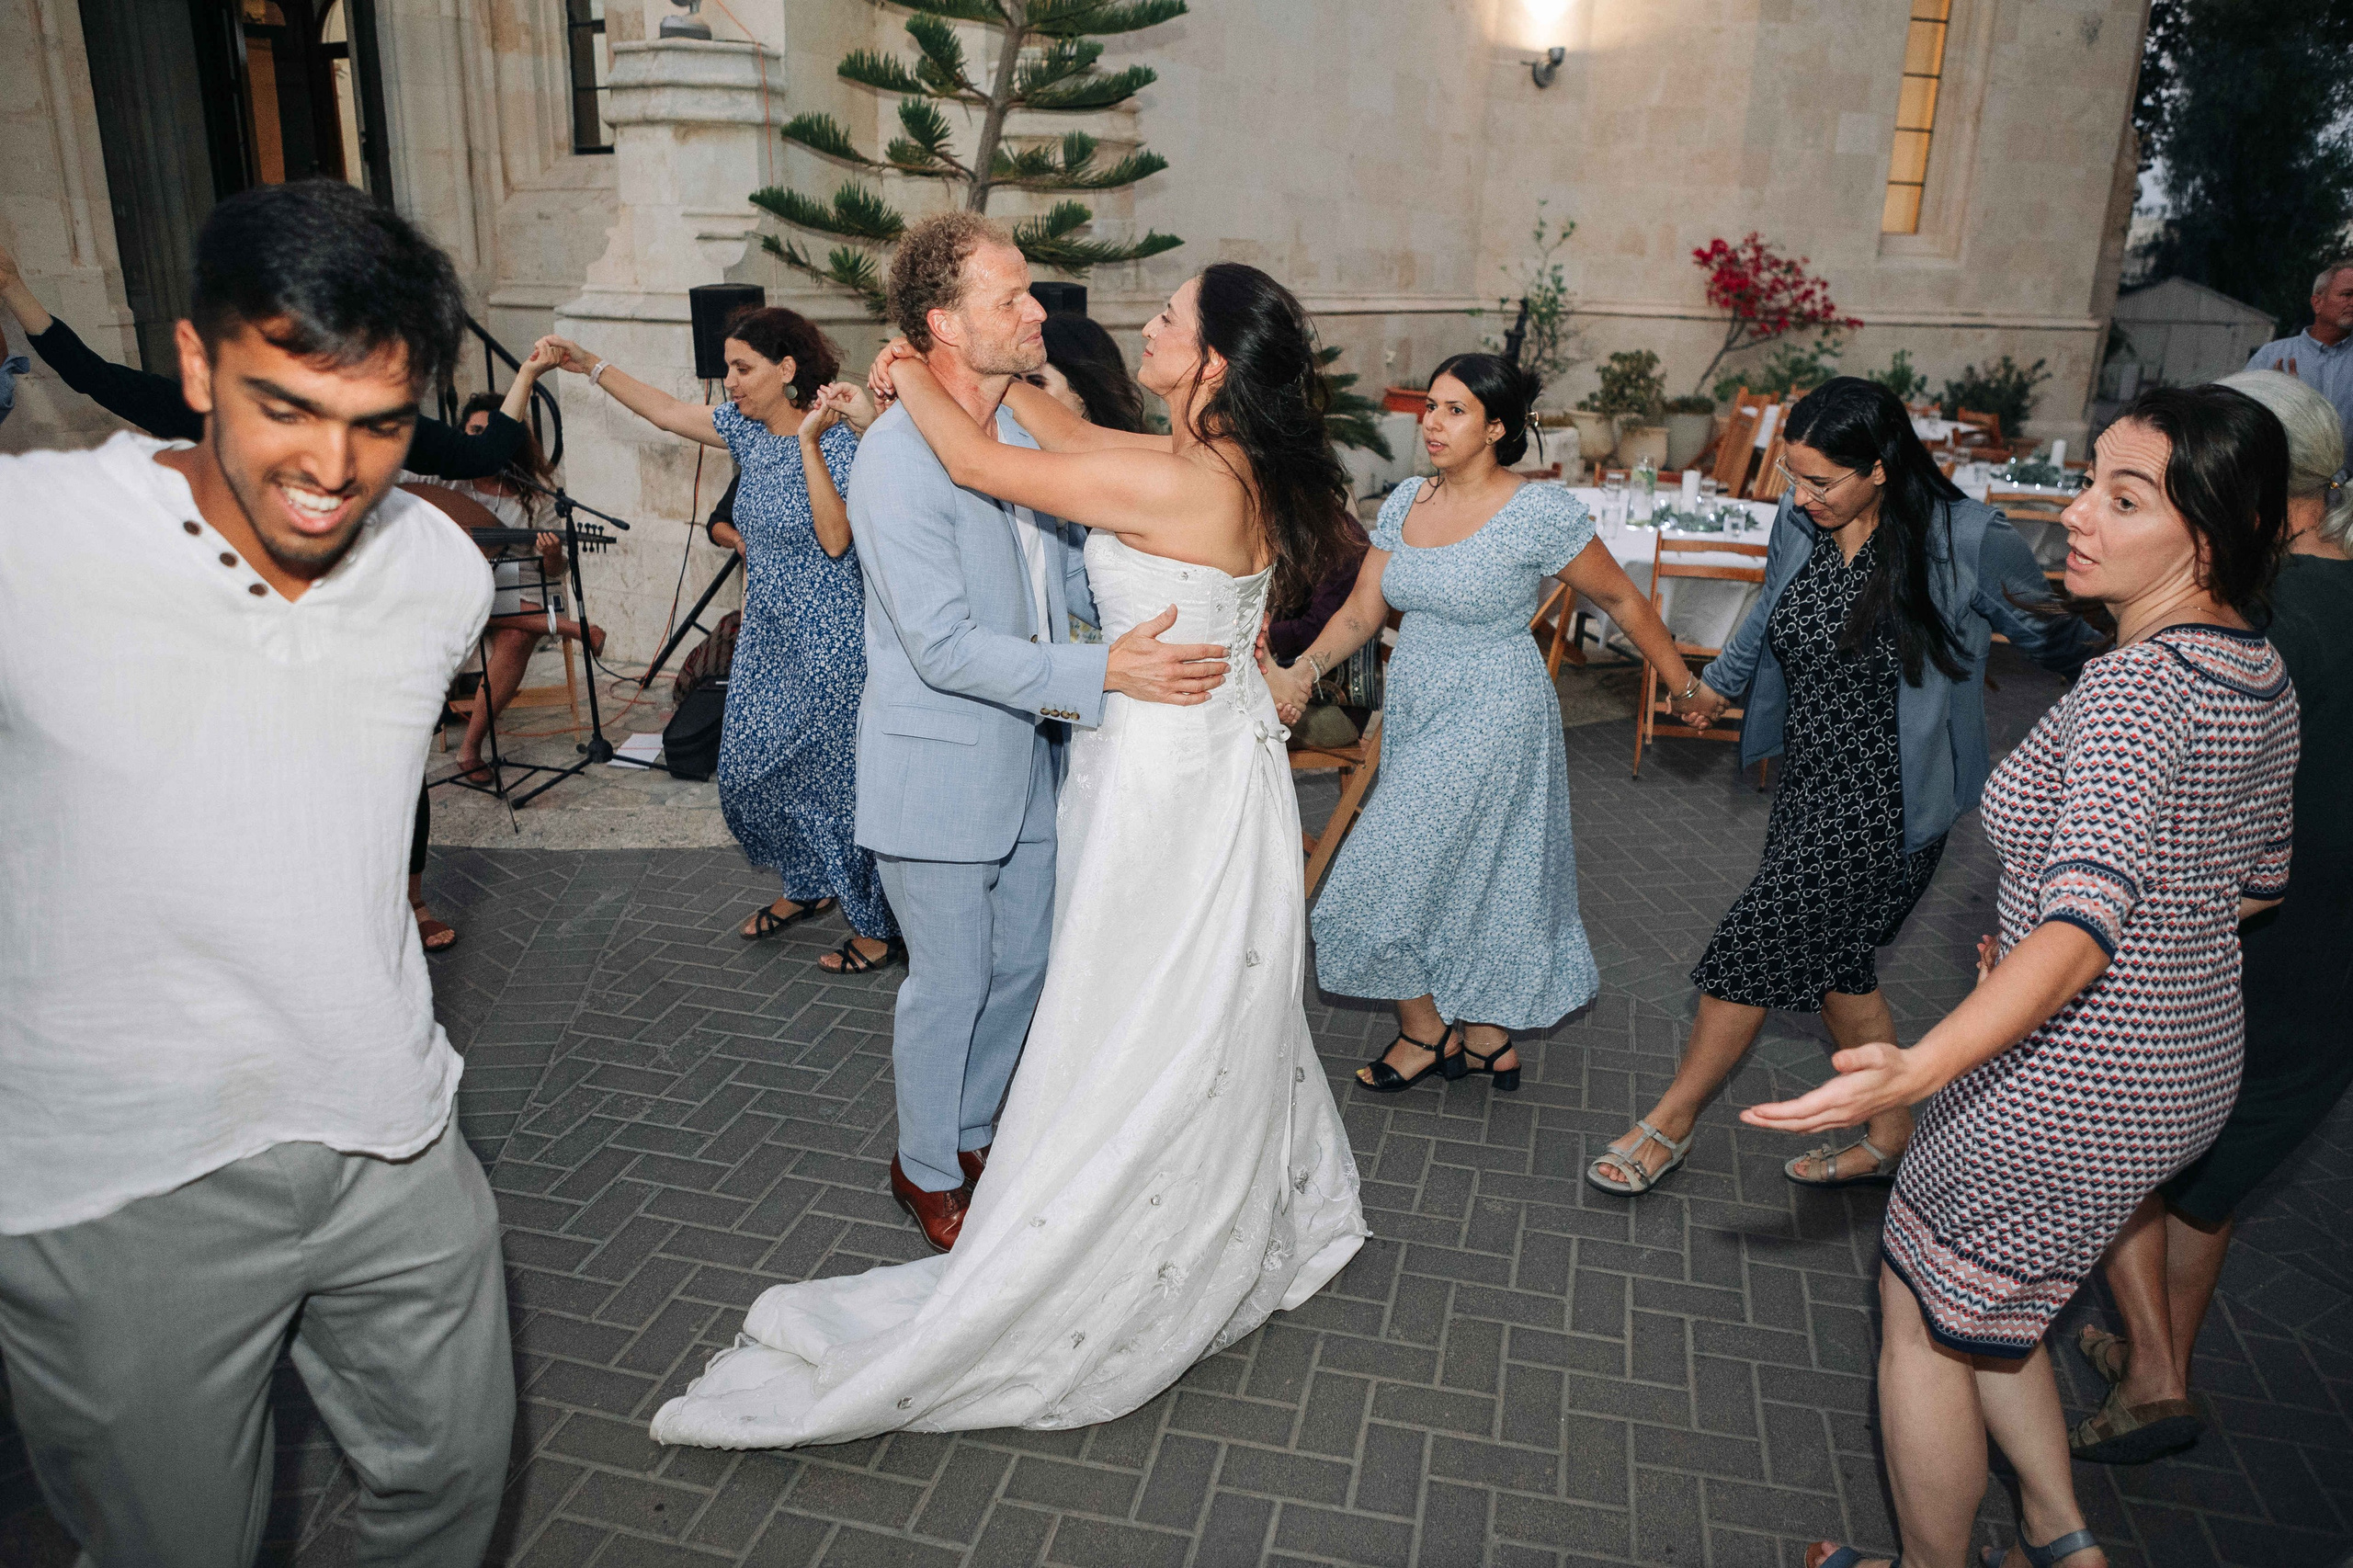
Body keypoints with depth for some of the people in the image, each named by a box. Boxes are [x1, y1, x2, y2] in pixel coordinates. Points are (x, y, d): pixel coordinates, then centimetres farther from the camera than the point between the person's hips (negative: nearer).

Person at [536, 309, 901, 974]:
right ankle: (808, 887, 35)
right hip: (766, 641, 8)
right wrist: (590, 366, 17)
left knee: (841, 785, -1)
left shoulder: (835, 441, -16)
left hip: (827, 648, -8)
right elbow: (667, 411, 19)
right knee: (746, 774, 14)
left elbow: (835, 538, -28)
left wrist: (809, 440, -28)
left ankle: (881, 929, 14)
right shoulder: (748, 428, 6)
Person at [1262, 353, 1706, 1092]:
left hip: (1491, 719, -7)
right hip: (1414, 711, 7)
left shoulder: (1541, 514, -15)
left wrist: (1682, 682, 3)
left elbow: (1621, 598, -5)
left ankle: (1426, 1031, 20)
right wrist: (1300, 671, -12)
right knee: (1459, 875, 16)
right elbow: (1362, 609, 3)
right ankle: (1487, 1038, 34)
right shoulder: (1405, 502, 3)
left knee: (1390, 876, -5)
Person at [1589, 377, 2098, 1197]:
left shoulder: (1967, 540, -18)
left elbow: (2053, 637, 0)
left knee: (1756, 944, -4)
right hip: (1814, 778, 6)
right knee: (1833, 960, 15)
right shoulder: (1800, 519, -2)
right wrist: (1719, 679, 30)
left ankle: (1670, 1123, 16)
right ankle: (1889, 1134, 36)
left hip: (1881, 800, -6)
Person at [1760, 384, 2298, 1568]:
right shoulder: (2264, 674, 2)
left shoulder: (2133, 688, -27)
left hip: (2071, 1082, -9)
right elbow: (2255, 880, 14)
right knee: (1981, 1303, 26)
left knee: (1922, 1313, 12)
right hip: (2191, 1057, 9)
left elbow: (2083, 922, -38)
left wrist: (1920, 1067, -50)